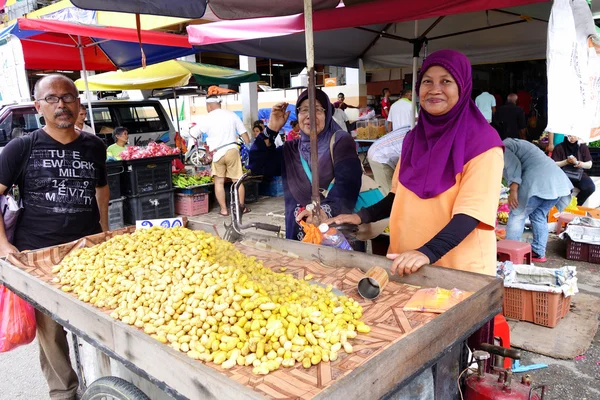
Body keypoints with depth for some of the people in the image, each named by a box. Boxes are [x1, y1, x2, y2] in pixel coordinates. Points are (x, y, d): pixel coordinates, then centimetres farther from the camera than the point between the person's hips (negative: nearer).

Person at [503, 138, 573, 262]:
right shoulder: (515, 144, 36)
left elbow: (513, 164, -10)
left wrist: (513, 190, -17)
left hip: (538, 180, -9)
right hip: (557, 180, 9)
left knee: (517, 215, 2)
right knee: (539, 216, 18)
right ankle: (538, 253, 19)